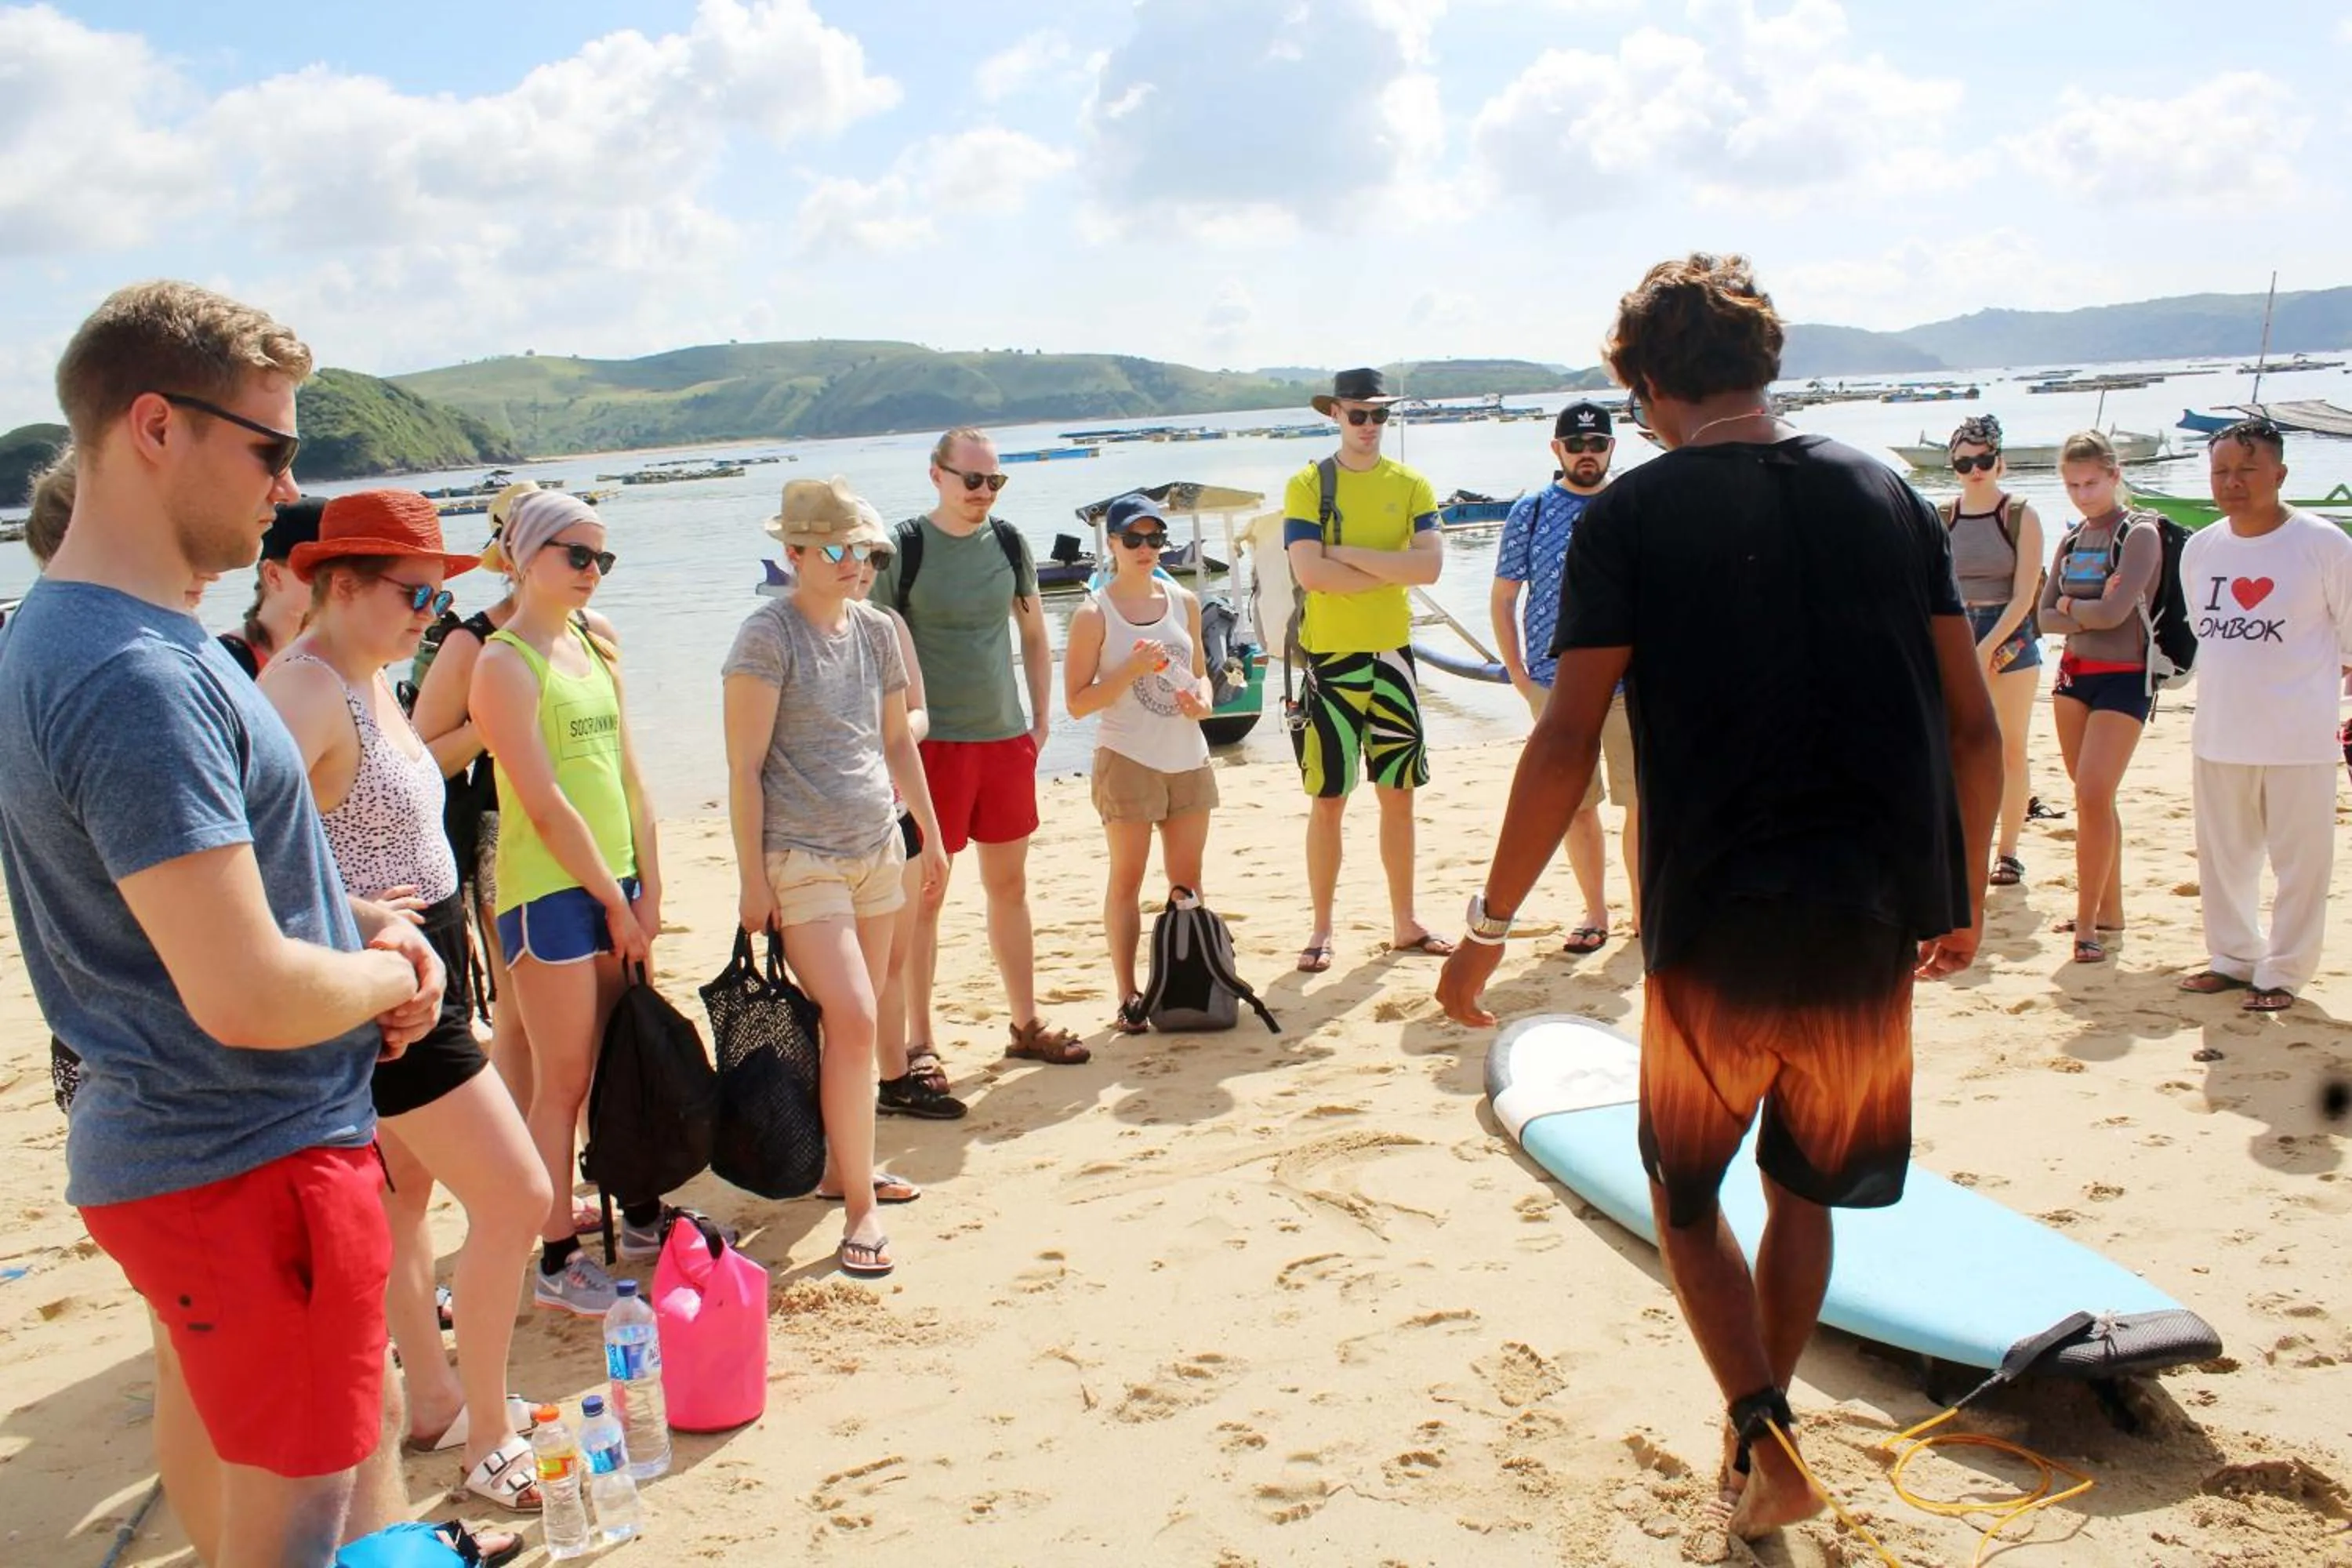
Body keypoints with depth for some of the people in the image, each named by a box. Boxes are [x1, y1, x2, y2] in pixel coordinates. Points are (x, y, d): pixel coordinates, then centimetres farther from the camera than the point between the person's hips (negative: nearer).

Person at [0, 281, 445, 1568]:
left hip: (164, 1149, 10)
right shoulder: (137, 676, -26)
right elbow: (246, 994, -31)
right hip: (253, 1163, -10)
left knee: (210, 1443, 25)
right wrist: (389, 978, -11)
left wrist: (358, 918, 5)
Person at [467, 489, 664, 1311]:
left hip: (616, 882, 7)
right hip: (548, 891, -7)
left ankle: (640, 1215, 31)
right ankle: (556, 1258, 11)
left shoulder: (597, 651, 13)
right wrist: (616, 902, -11)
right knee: (563, 1081, 0)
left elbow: (630, 777, 11)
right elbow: (547, 804, -15)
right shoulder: (504, 663, -11)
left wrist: (649, 888, 4)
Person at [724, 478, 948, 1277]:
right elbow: (745, 768, -11)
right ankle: (860, 1206, -5)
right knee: (852, 1020, -13)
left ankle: (840, 1166, 26)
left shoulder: (876, 630, 9)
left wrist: (930, 831, 22)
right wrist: (752, 879, -12)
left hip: (877, 850, 6)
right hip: (800, 858, -6)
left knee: (855, 1021, 11)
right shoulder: (768, 634, -10)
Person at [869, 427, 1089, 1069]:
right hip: (934, 743, -5)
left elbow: (1034, 636, 17)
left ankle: (1026, 1025, 26)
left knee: (1010, 885, 14)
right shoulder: (903, 548, -8)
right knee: (925, 895, 1)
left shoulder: (1008, 542, 6)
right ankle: (919, 1043, 11)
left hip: (1007, 739, 5)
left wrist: (1041, 717, 11)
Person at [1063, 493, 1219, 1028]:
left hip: (1188, 758, 5)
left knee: (1188, 879, 11)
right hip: (1128, 759, -5)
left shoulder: (1184, 602, 8)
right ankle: (1128, 996, 9)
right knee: (1127, 878, 2)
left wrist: (1203, 698, -4)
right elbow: (1077, 702, -9)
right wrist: (1132, 670, -20)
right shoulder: (1094, 614, -7)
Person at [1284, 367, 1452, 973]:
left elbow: (1430, 565, -9)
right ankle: (1322, 930, 12)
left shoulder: (1411, 485, 5)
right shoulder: (1307, 485, -4)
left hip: (1392, 654, 3)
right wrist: (1393, 570, -11)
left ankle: (1404, 922, 21)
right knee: (1328, 801, 2)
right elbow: (1309, 572, -17)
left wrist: (1350, 554, -14)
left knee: (1398, 796, 10)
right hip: (1331, 655, -3)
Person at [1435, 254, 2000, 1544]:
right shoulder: (1885, 494, 6)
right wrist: (1963, 895, 20)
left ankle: (1763, 1439, 5)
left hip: (1716, 924, -3)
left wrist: (1488, 926, -4)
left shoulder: (1628, 518, -6)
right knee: (1805, 1191, 23)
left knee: (1685, 1188, 19)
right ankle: (1761, 1433, 33)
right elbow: (1975, 727, 7)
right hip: (1874, 920, 4)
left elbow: (1566, 744, -11)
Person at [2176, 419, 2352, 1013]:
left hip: (2299, 740, -5)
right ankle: (2234, 958, 29)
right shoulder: (2199, 549, 5)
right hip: (2218, 735, 5)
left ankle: (2283, 972, 15)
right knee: (2222, 857, 14)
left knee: (2300, 862, 3)